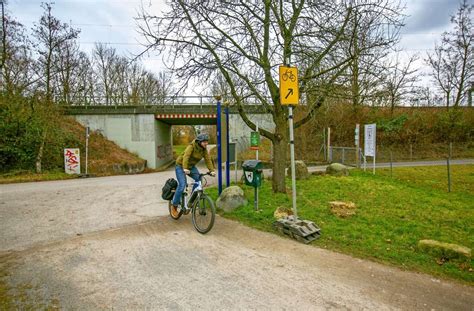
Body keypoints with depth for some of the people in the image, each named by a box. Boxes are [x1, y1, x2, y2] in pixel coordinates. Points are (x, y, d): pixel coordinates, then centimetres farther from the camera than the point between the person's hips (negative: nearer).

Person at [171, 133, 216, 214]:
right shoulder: (192, 146, -24)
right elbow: (186, 156, -38)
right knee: (182, 185, -18)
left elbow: (208, 160, -13)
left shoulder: (204, 149, -6)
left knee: (198, 179, -19)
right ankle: (174, 205, -1)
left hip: (191, 166, 6)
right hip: (181, 166, -6)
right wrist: (185, 168, -52)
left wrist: (212, 170, -28)